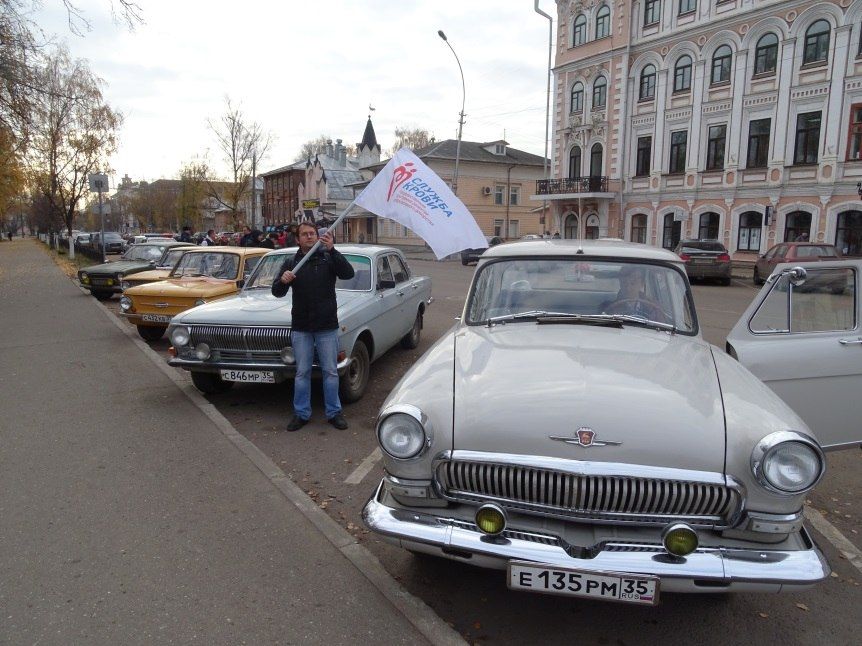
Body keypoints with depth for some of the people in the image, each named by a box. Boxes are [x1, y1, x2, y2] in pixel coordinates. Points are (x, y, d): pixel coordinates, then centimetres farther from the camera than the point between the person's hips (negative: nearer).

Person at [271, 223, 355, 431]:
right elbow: (277, 292, -1)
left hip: (327, 326, -1)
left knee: (330, 371, 6)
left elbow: (348, 273, -18)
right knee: (302, 372, 9)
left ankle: (334, 412, 18)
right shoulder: (291, 262, 4)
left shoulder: (328, 257, -1)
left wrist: (331, 249, -28)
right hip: (300, 328, 1)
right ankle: (301, 413, 20)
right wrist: (282, 280, -24)